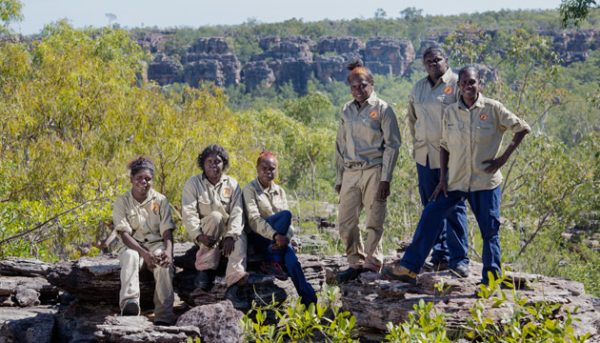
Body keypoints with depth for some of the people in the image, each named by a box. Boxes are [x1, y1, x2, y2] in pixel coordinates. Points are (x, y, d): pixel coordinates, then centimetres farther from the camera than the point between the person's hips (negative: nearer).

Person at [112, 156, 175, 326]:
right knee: (130, 256, -37)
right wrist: (144, 254, -28)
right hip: (132, 246, -1)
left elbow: (167, 231, -1)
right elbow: (124, 234, -11)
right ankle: (129, 302, -57)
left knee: (165, 262, -33)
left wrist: (168, 250, -25)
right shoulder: (122, 202, 0)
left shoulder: (160, 200, 5)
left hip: (156, 244, 1)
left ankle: (164, 317, -39)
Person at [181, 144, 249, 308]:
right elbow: (188, 214, -12)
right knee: (216, 216, -32)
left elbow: (237, 213, -7)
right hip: (203, 232, -2)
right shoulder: (193, 183, -2)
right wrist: (199, 236, -29)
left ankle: (233, 289, -42)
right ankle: (206, 269, -28)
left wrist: (231, 236, -25)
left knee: (240, 238, -30)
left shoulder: (232, 184, 5)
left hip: (226, 233, 2)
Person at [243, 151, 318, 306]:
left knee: (291, 260, -30)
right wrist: (275, 235, -29)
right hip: (258, 237, -4)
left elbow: (289, 224, 9)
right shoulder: (250, 189, -1)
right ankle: (272, 262, -27)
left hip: (278, 239, 4)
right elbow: (253, 219, -14)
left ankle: (310, 302, -31)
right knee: (285, 214, -29)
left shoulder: (279, 191, 16)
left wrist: (286, 237, -16)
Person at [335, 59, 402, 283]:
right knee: (345, 222, 3)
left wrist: (385, 178, -11)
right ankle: (356, 263, 16)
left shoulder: (382, 109, -1)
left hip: (373, 171, -5)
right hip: (351, 172, 5)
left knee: (374, 222, -2)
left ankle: (372, 265, 7)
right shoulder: (346, 110, 14)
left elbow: (392, 145, -4)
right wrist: (339, 178, 15)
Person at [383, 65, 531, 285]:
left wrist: (504, 158, -6)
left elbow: (522, 128, 0)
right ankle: (409, 267, 4)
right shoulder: (450, 112, 4)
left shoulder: (493, 109, -5)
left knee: (489, 230, 2)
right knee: (430, 216, -3)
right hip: (455, 181, 3)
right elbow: (445, 146, 10)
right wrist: (442, 178, 3)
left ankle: (492, 281, 15)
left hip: (485, 182, -3)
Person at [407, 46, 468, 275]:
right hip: (424, 156, 6)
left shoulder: (456, 83, -5)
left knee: (454, 207, -5)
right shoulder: (418, 87, 14)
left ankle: (458, 258, -1)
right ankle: (439, 256, 18)